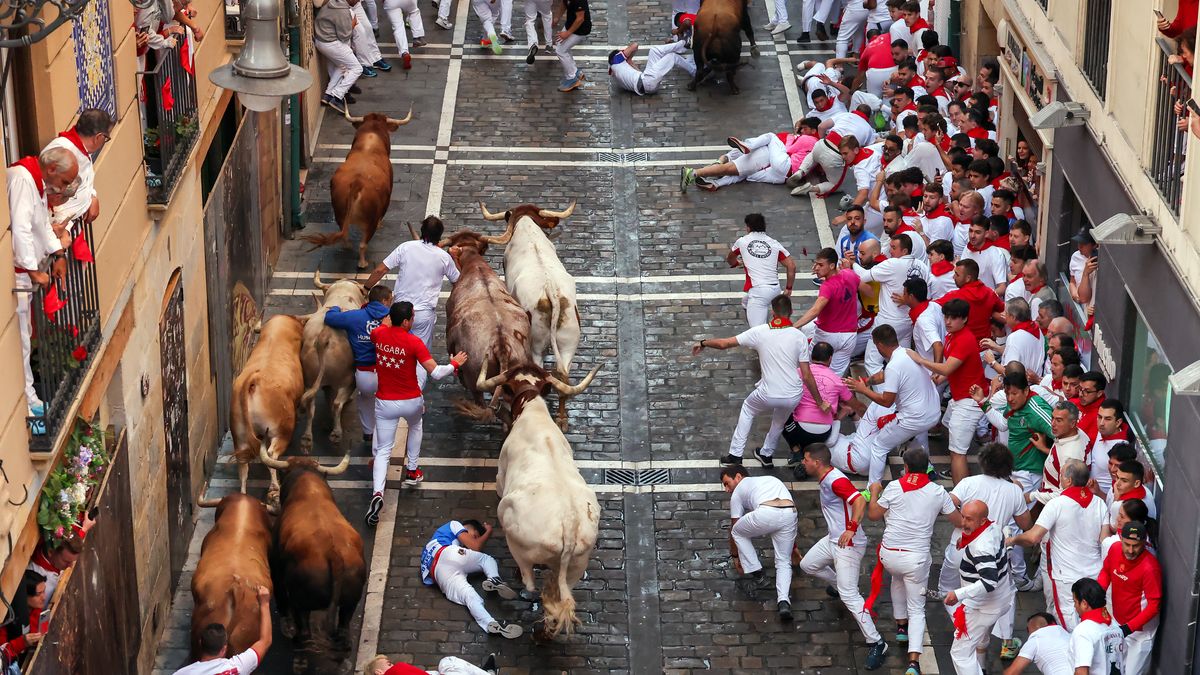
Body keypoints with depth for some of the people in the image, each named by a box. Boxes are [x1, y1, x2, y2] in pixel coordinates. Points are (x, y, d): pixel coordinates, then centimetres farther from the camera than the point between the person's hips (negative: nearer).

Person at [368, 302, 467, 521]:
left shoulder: (378, 334, -8)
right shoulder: (414, 342, -20)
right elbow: (435, 373, -20)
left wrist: (390, 317, 33)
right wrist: (454, 364, -3)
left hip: (385, 402, 2)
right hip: (411, 401, -2)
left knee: (383, 450, 5)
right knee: (415, 426, 35)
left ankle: (377, 493, -17)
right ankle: (412, 471, 40)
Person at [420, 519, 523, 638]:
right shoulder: (455, 524, 25)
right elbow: (475, 547, 13)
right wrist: (488, 532, 29)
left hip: (437, 573, 6)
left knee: (470, 597, -14)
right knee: (487, 560, 17)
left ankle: (490, 624, -40)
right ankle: (494, 580, -17)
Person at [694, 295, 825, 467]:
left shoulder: (760, 332, -5)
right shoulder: (799, 336, -6)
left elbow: (725, 343, 0)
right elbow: (807, 375, -7)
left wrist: (703, 343, 19)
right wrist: (820, 402, 2)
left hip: (768, 395, 0)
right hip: (793, 397, 0)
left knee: (748, 408, 31)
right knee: (779, 421, 33)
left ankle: (735, 454, 27)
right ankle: (766, 454, 47)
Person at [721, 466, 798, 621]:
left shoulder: (737, 492, 26)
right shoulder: (770, 479, 41)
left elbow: (733, 528, 33)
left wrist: (735, 556, 48)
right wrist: (793, 546, 55)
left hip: (766, 514, -4)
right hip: (790, 513, 4)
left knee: (738, 532, 26)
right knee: (783, 562, 17)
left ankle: (757, 575, 24)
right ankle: (784, 602, -6)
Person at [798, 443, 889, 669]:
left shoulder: (836, 480, -20)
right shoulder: (826, 481, 12)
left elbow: (859, 500, -33)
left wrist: (852, 528, -44)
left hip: (849, 544, -10)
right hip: (833, 539, 10)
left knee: (849, 595, -15)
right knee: (807, 565, 23)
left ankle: (876, 643, -13)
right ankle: (839, 586, 44)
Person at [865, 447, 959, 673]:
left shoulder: (894, 487, -5)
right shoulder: (938, 492, -2)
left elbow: (873, 514, 6)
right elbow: (959, 522, 7)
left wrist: (874, 492, 23)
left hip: (889, 554, 1)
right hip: (916, 558, -1)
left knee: (898, 578, 37)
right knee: (917, 610, 7)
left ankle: (901, 626, 44)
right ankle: (914, 661, -10)